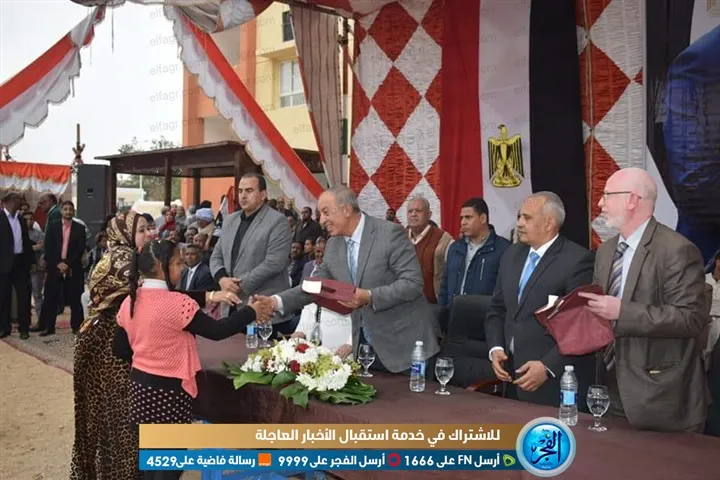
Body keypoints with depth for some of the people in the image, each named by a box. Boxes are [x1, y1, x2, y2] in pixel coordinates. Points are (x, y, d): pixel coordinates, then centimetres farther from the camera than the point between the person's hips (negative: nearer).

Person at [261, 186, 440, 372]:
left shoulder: (390, 233, -14)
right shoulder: (333, 245, 6)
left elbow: (413, 283, -18)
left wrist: (370, 297, -29)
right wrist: (277, 301, -4)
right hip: (365, 342, 6)